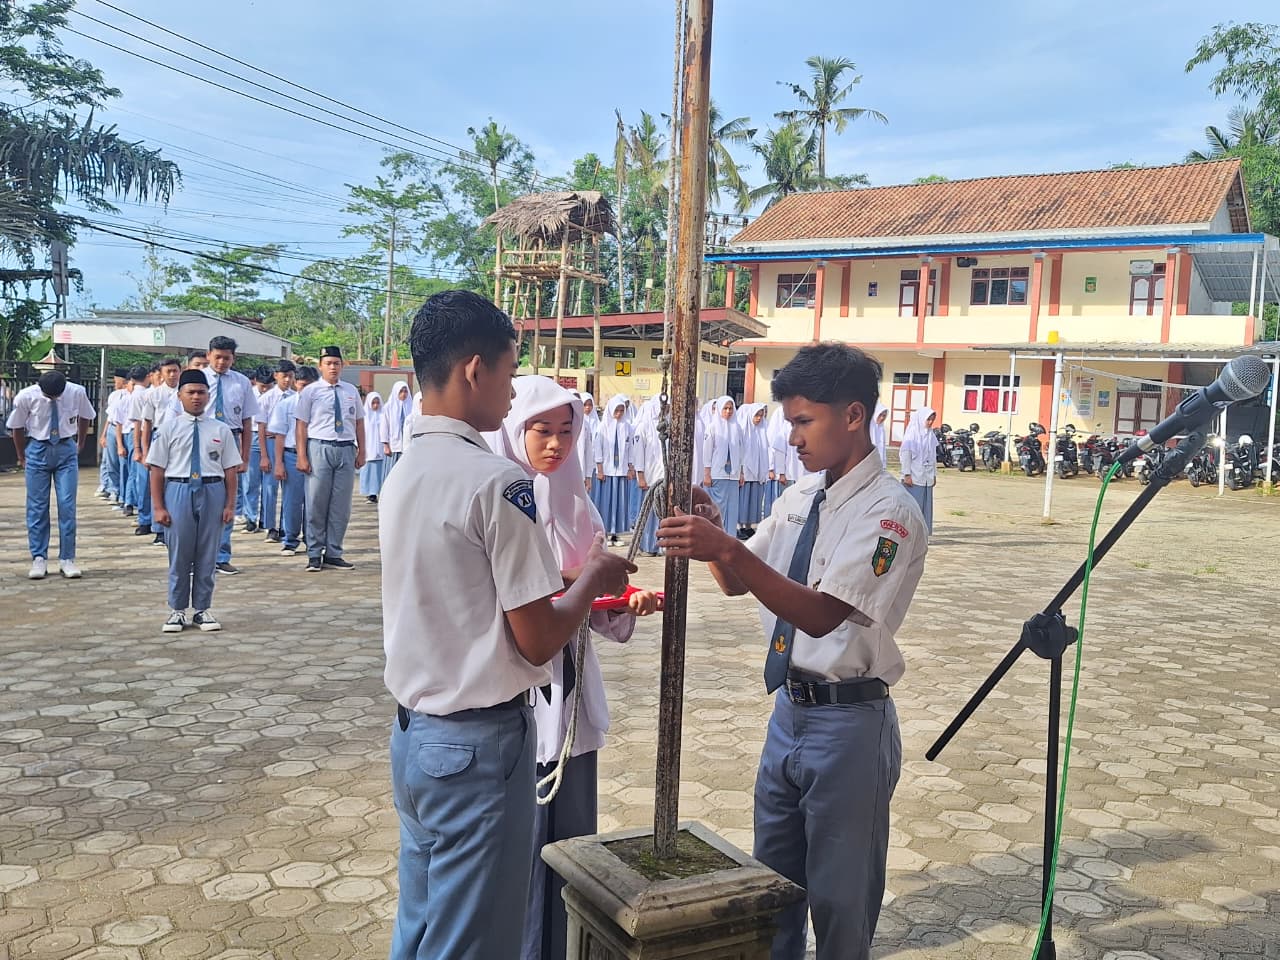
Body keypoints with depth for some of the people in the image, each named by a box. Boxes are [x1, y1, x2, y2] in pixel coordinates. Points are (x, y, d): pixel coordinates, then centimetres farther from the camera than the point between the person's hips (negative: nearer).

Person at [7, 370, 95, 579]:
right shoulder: (26, 397, -14)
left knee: (67, 506, -4)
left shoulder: (77, 393, -13)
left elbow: (85, 417, 10)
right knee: (37, 507, 1)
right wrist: (22, 457, 12)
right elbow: (16, 427, 3)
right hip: (38, 451, 0)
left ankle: (67, 559, 3)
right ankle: (39, 559, 9)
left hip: (66, 451, 0)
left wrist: (80, 444, 21)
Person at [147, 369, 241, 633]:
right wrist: (158, 507, -4)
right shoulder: (169, 428, 2)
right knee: (179, 556, 5)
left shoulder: (221, 430, 5)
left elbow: (230, 470, 4)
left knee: (207, 556, 8)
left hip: (212, 492, 1)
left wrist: (230, 505, -1)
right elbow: (157, 470, 0)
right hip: (178, 491, -1)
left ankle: (203, 610, 20)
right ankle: (177, 611, 18)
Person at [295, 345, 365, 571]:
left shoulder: (351, 392, 12)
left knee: (341, 506, 6)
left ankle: (333, 554, 16)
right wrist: (301, 457, -9)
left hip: (346, 450, 3)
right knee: (316, 504, 0)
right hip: (319, 449, -3)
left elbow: (359, 422, 14)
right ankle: (314, 555, 9)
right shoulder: (310, 392, 1)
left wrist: (361, 451, 7)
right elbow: (302, 425, -2)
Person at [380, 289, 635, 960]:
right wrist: (592, 579, 0)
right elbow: (538, 640, -17)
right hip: (479, 744, -8)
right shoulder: (499, 482, -19)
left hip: (411, 733, 8)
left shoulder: (401, 476, 7)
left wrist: (560, 579, 17)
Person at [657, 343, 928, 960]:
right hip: (790, 708, 8)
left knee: (840, 899, 10)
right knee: (772, 877, 22)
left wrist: (728, 547, -37)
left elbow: (822, 614, -29)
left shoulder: (889, 513, -19)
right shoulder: (798, 497, 6)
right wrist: (711, 535, -14)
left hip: (848, 722, -7)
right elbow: (736, 583, 7)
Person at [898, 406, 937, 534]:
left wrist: (934, 475, 14)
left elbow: (933, 456, 16)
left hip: (927, 478, 6)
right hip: (913, 477, -6)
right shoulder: (912, 433, -8)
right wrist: (907, 474, -14)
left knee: (925, 507, 7)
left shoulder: (931, 435, 11)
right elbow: (905, 454, -10)